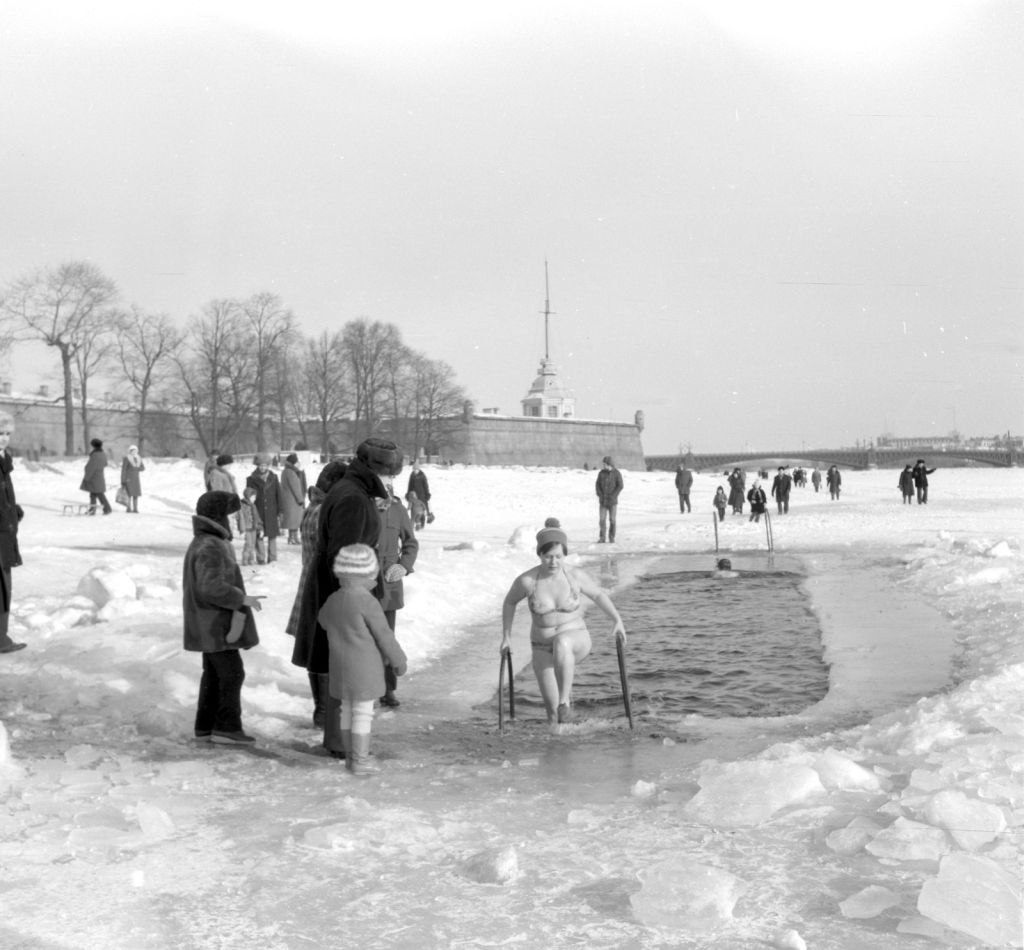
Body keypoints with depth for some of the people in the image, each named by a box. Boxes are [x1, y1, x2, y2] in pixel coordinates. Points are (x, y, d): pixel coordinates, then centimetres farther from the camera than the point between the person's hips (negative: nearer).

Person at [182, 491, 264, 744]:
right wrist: (242, 599, -21)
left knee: (214, 674, 13)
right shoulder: (210, 548, -21)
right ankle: (227, 726, -2)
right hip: (215, 624, -11)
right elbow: (211, 586, -30)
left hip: (210, 624, 11)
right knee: (232, 672, -5)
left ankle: (205, 727, 16)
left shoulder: (200, 544, 14)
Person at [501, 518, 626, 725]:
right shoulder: (527, 580, -16)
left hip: (575, 640, -1)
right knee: (553, 711, -4)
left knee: (562, 642, -39)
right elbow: (509, 601, 5)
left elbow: (598, 594, 5)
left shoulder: (576, 576, -15)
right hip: (543, 649, 1)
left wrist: (617, 620, -7)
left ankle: (565, 700, -26)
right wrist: (506, 637, 7)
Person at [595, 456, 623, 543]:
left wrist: (612, 496, -16)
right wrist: (600, 495, -10)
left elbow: (620, 486, -9)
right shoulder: (601, 473, 2)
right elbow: (597, 485, 4)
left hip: (612, 501, -2)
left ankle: (611, 538, 11)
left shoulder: (617, 473, -7)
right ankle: (601, 538, 2)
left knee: (612, 520, 0)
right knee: (602, 519, -4)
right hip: (602, 501, 2)